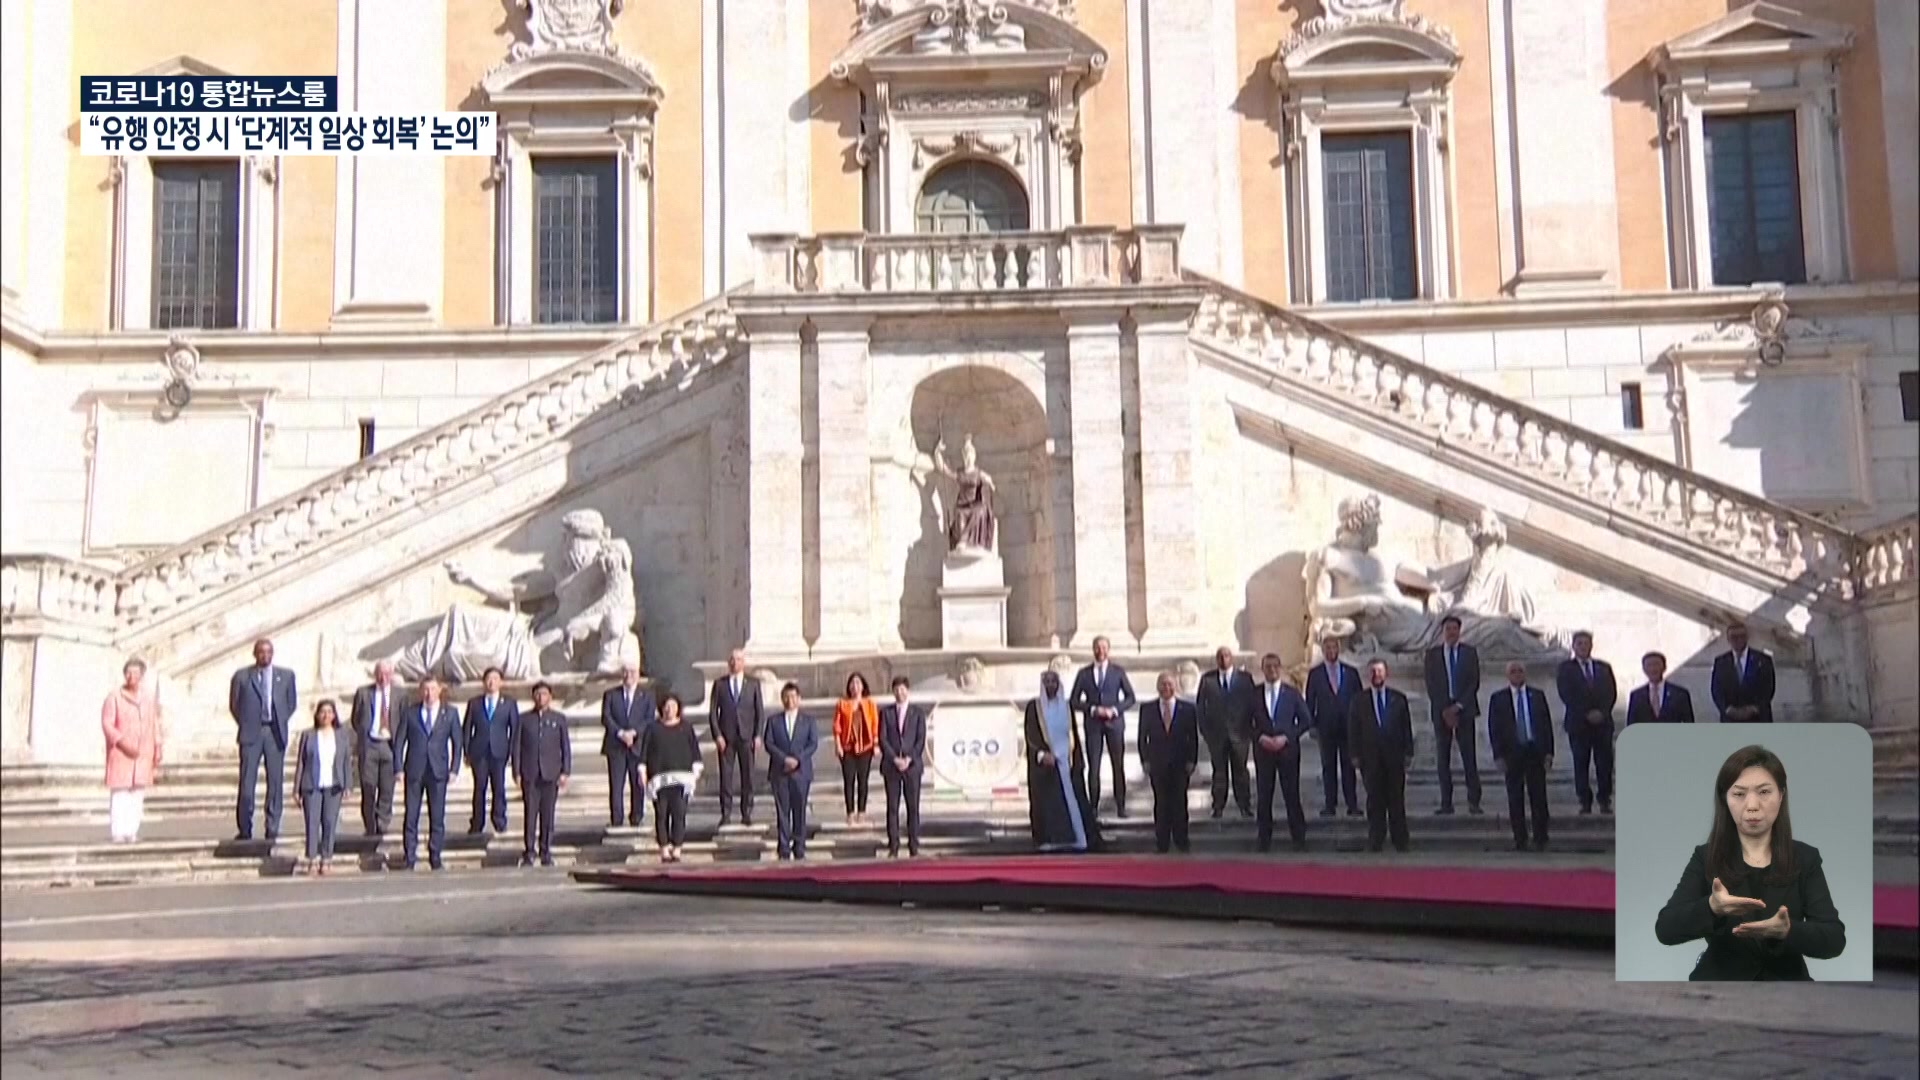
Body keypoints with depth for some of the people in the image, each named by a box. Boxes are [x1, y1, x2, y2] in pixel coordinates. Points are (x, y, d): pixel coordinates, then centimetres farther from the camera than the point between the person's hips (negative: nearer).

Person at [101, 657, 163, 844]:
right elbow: (107, 724, -5)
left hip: (143, 756, 3)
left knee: (138, 795, -2)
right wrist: (123, 742, -19)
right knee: (119, 793, -8)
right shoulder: (114, 698, 2)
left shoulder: (149, 700, 13)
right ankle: (118, 833, -8)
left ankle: (132, 832, 1)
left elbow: (155, 730, 15)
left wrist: (157, 758, 12)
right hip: (120, 754, -3)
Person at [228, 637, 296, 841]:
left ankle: (272, 829, 7)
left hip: (275, 733, 1)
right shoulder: (242, 676, 4)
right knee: (247, 782, -5)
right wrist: (245, 725, 3)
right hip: (251, 733, -1)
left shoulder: (286, 676, 9)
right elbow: (234, 705, 10)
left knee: (276, 782, 1)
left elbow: (292, 703, 15)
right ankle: (245, 830, 3)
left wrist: (281, 723, 6)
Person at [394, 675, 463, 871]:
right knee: (411, 816, -1)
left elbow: (457, 742, 7)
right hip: (414, 770, 0)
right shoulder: (411, 713, 6)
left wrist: (454, 769, -1)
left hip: (438, 771, 0)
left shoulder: (450, 713, 7)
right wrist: (399, 767, -2)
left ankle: (435, 858, 8)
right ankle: (409, 859, 4)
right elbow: (399, 741, 7)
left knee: (437, 816, 1)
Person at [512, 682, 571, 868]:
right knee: (530, 813, -4)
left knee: (548, 814, 1)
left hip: (551, 774, 0)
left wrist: (565, 772, -2)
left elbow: (566, 747, 7)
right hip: (529, 774, 0)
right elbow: (516, 747, 7)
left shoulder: (559, 719, 8)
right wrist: (516, 772, -1)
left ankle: (545, 852, 8)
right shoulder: (524, 720, 8)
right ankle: (529, 851, 2)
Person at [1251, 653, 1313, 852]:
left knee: (1292, 794, 0)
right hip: (1263, 750, 1)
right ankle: (1265, 840, 10)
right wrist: (1260, 737, -9)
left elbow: (1306, 720, 4)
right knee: (1263, 796, 2)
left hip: (1287, 748, -1)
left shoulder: (1292, 693, 4)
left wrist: (1286, 737, -7)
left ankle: (1299, 839, 8)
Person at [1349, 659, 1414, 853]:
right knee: (1375, 799, 1)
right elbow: (1353, 729, 4)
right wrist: (1356, 756, -3)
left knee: (1397, 799, 3)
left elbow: (1406, 727, 6)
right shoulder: (1359, 700, 5)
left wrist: (1408, 753, 0)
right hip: (1370, 757, 0)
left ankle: (1400, 840, 8)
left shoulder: (1398, 698, 7)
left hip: (1394, 756, 0)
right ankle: (1375, 840, 6)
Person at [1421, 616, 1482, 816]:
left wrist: (1458, 706, -8)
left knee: (1469, 756, -5)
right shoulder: (1432, 654, 8)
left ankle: (1474, 801, -3)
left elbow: (1474, 682, 2)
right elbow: (1431, 685, 3)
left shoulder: (1470, 652, 7)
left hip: (1464, 709, -1)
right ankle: (1446, 802, 1)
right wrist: (1444, 710, -7)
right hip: (1441, 710, 1)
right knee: (1443, 758, -1)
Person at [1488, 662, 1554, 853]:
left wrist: (1549, 752, -1)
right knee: (1515, 799, 1)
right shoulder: (1498, 699, 4)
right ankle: (1519, 840, 8)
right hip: (1512, 753, -1)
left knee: (1539, 797, 1)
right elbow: (1493, 728, 2)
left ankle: (1540, 840, 8)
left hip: (1536, 751, 1)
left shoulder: (1538, 696, 8)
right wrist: (1498, 756, -6)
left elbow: (1547, 724, 7)